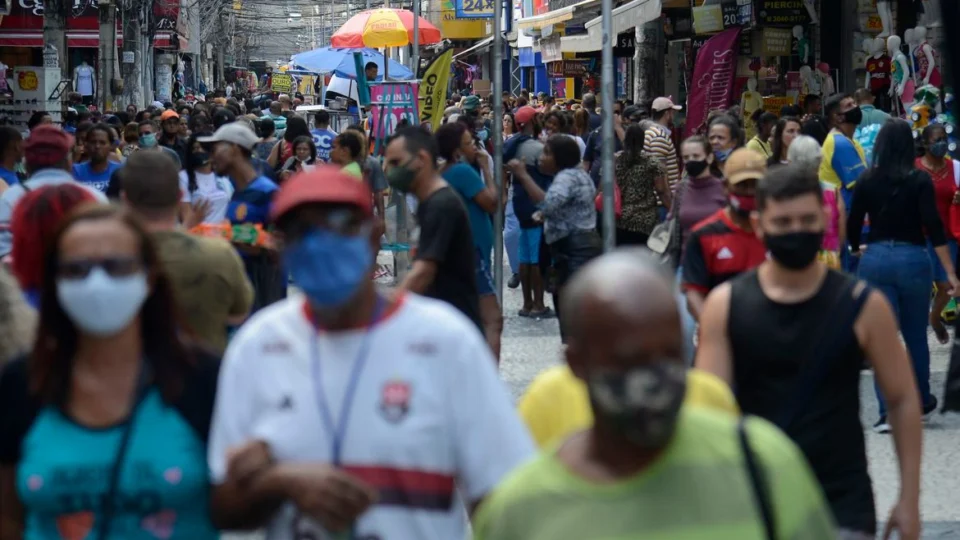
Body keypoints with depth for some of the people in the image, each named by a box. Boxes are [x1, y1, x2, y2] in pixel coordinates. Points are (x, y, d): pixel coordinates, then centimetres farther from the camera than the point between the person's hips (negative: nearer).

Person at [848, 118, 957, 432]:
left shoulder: (867, 181, 0)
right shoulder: (919, 180, -6)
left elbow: (852, 226, 5)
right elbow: (934, 228, -11)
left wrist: (857, 251, 27)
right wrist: (950, 273, -9)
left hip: (875, 260, 1)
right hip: (913, 259, -1)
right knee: (916, 336, 17)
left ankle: (888, 413, -3)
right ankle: (922, 402, 32)